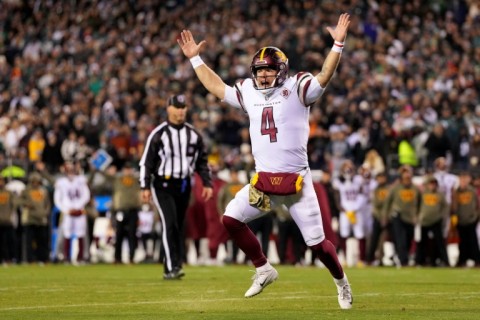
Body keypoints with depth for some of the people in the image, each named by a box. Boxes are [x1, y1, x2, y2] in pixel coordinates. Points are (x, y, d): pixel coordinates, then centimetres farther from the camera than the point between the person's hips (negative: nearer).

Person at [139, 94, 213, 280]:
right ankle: (171, 267, -19)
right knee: (170, 223, -16)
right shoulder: (158, 134, -6)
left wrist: (207, 183, 6)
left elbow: (202, 161, 14)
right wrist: (145, 187, -9)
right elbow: (146, 161, -4)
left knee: (179, 226, 7)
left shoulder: (194, 135, 7)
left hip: (184, 185, 5)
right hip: (163, 185, -5)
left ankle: (172, 266, 14)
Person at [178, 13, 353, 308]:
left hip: (297, 181, -5)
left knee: (317, 242, -4)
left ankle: (341, 281, 22)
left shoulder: (297, 89, -4)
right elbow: (216, 87, 23)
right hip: (263, 181, 5)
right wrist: (195, 58, 23)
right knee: (231, 218, -5)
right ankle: (264, 270, 11)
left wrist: (338, 45, -30)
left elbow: (325, 76, -18)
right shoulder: (249, 92, 12)